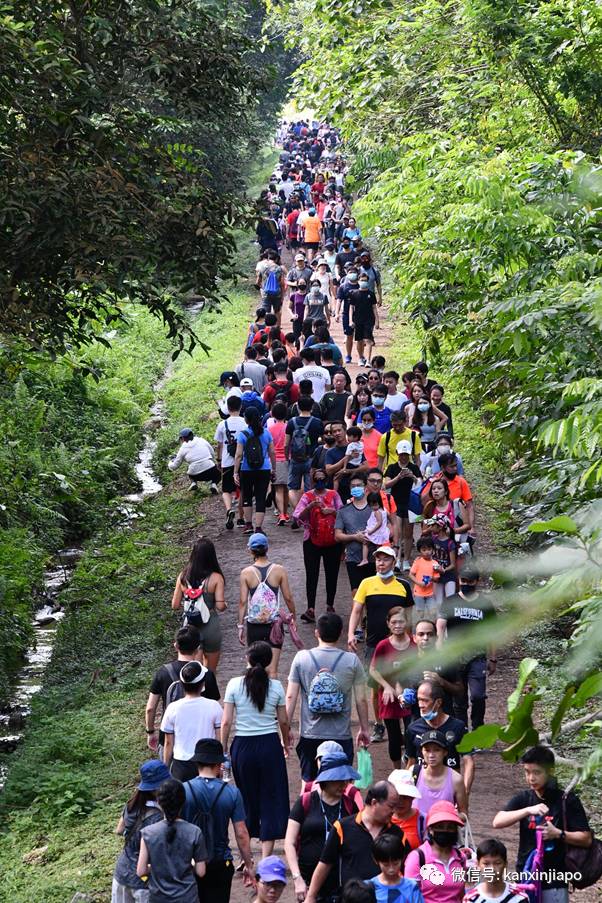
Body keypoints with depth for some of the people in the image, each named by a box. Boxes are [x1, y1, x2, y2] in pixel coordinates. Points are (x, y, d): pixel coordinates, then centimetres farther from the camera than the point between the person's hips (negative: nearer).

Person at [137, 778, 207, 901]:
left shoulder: (148, 833, -11)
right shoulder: (194, 833, -12)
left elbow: (141, 871, -8)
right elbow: (200, 871, -7)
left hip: (158, 898, 1)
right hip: (187, 898, 0)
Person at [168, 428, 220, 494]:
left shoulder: (183, 449, 7)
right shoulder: (201, 440, 8)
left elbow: (174, 466, 15)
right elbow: (212, 453, 15)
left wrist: (170, 463, 38)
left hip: (197, 476, 1)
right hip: (211, 471, -1)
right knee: (217, 475, 33)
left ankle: (193, 482, 9)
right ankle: (213, 484, 2)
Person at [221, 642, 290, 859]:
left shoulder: (234, 685, -6)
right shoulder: (275, 686, -4)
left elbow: (226, 722, -5)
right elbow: (283, 721, 3)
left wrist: (223, 748, 6)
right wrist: (286, 742, 22)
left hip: (242, 745, 1)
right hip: (269, 744, -1)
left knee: (247, 799, 14)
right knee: (271, 799, 6)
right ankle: (266, 857, 0)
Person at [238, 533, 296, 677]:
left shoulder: (246, 573, -7)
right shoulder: (279, 570, -6)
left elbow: (243, 601, -7)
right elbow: (288, 598, -2)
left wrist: (240, 626, 1)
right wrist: (293, 616, 14)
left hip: (254, 625, 1)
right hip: (274, 624, 0)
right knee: (272, 670, 0)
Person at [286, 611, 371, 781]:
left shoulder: (301, 658, -4)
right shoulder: (352, 660, -5)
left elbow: (291, 697, -4)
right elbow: (361, 700, -1)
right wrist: (364, 729, 12)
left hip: (310, 735, 1)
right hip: (341, 735, -1)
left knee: (308, 784, 14)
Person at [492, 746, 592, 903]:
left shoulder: (567, 800, -5)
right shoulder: (522, 799, 5)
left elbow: (586, 839, -4)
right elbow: (497, 822, -10)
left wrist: (558, 834, -20)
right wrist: (528, 810, -22)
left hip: (554, 882, -3)